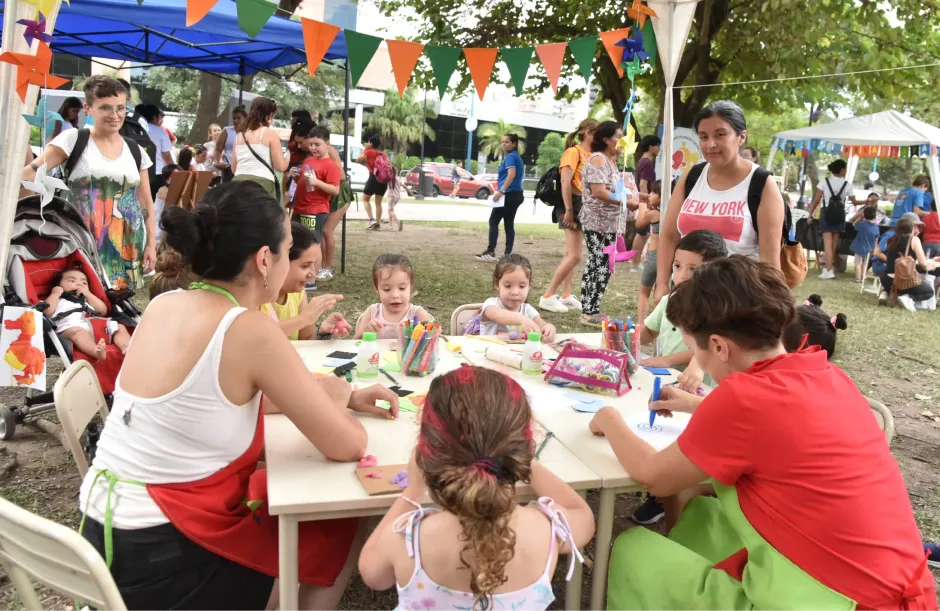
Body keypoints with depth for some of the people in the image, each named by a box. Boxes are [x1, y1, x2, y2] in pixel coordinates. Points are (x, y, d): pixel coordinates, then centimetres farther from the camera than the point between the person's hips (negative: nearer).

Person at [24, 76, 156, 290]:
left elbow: (146, 203, 12)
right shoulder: (73, 139, 0)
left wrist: (151, 244, 7)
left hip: (126, 247, 3)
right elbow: (32, 171, -8)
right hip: (83, 244, -3)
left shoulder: (136, 151, 10)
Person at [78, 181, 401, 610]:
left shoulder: (164, 306, 3)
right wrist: (336, 397, 6)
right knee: (343, 526, 12)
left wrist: (344, 396, 14)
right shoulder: (250, 330, -21)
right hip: (158, 560, -8)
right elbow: (347, 447, -16)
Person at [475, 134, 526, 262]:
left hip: (508, 194, -10)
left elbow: (511, 174, -26)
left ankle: (491, 252, -8)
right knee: (509, 224, 7)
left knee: (493, 221, -5)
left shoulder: (510, 156, -11)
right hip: (516, 194, 10)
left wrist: (501, 191, -28)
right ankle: (508, 254, 5)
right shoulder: (517, 157, 19)